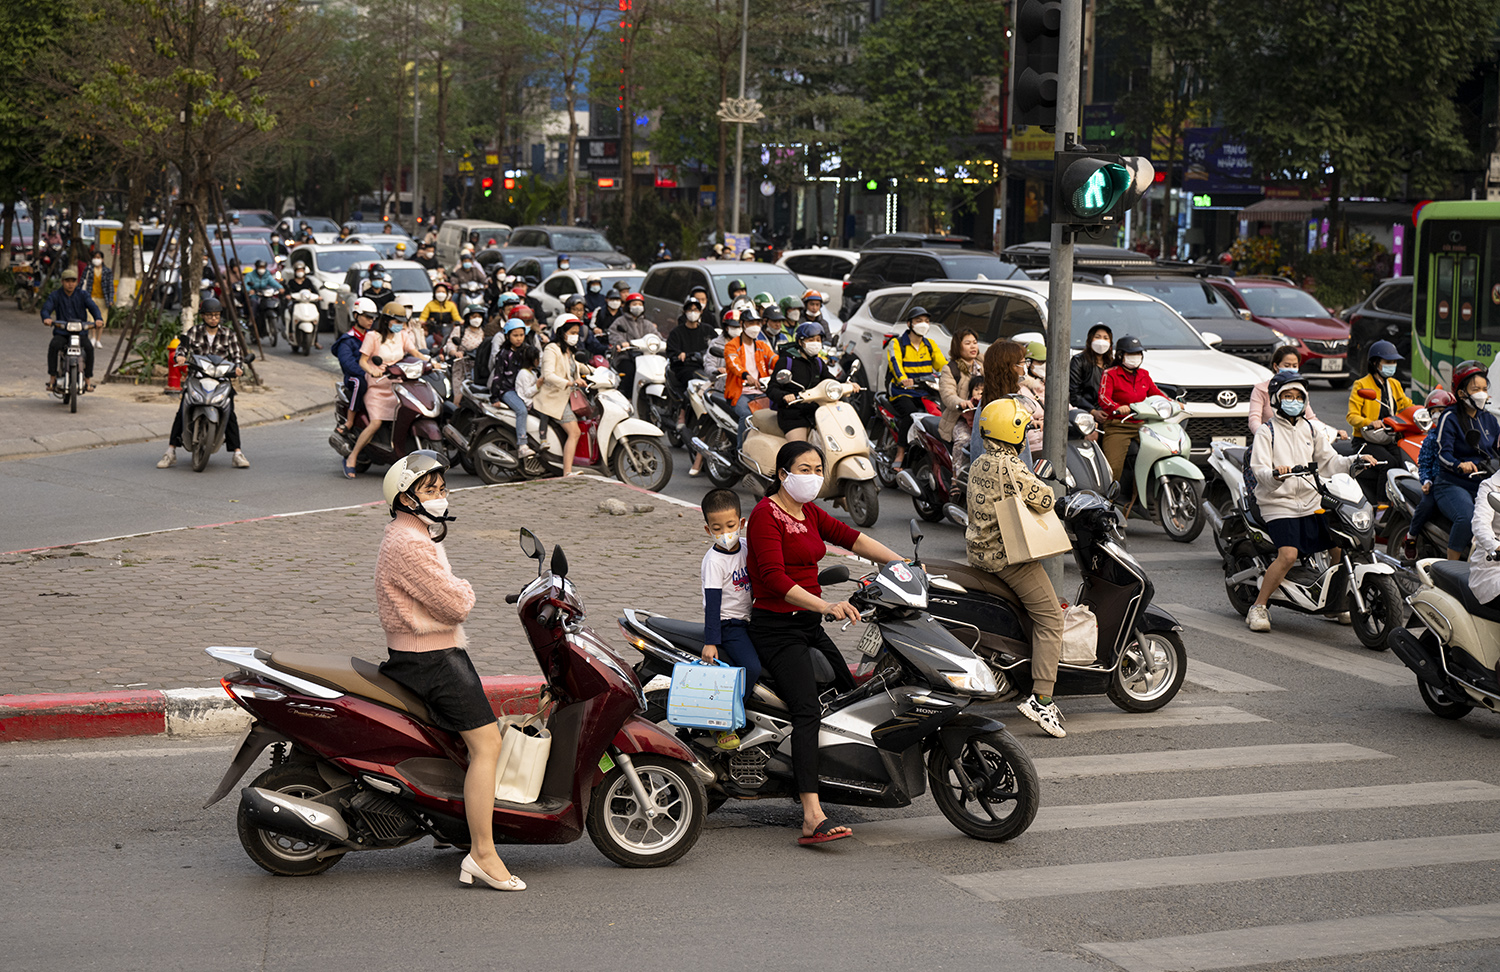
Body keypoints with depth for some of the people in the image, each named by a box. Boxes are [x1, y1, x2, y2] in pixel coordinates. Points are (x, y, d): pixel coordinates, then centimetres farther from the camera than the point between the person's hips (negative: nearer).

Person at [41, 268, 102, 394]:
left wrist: (98, 319, -29)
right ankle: (52, 377, -22)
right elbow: (46, 308, -7)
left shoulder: (82, 294, 5)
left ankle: (88, 378, -16)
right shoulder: (55, 295, 5)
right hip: (61, 332, 0)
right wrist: (46, 318, -32)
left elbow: (93, 307, -7)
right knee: (53, 346, -31)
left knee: (89, 347, -29)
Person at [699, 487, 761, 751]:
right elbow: (712, 603, -17)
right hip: (728, 625, -8)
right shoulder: (714, 561, -14)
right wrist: (710, 642, -21)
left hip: (749, 620, 8)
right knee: (750, 667, -25)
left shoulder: (746, 548, 5)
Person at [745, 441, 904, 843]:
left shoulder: (810, 513, 14)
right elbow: (774, 578, -25)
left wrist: (901, 563, -6)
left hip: (810, 627, 10)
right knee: (807, 711, -24)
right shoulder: (766, 514, -14)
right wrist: (827, 606, -36)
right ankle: (812, 818, -36)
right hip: (776, 626, -10)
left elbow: (852, 538, 8)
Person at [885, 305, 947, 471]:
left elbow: (942, 364, 7)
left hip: (926, 392, 5)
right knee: (911, 414, -34)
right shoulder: (897, 344, 2)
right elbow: (895, 363, -16)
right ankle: (900, 455, -30)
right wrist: (903, 379, -39)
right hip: (902, 392, -5)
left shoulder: (930, 344, 18)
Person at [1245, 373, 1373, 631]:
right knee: (1288, 554, -26)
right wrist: (1275, 476, -35)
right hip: (1278, 504, -6)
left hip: (1311, 503, 6)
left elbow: (1328, 460, 15)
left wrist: (1354, 461, -3)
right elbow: (1259, 469, -14)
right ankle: (1258, 607, -15)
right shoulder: (1267, 431, -1)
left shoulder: (1309, 430, 17)